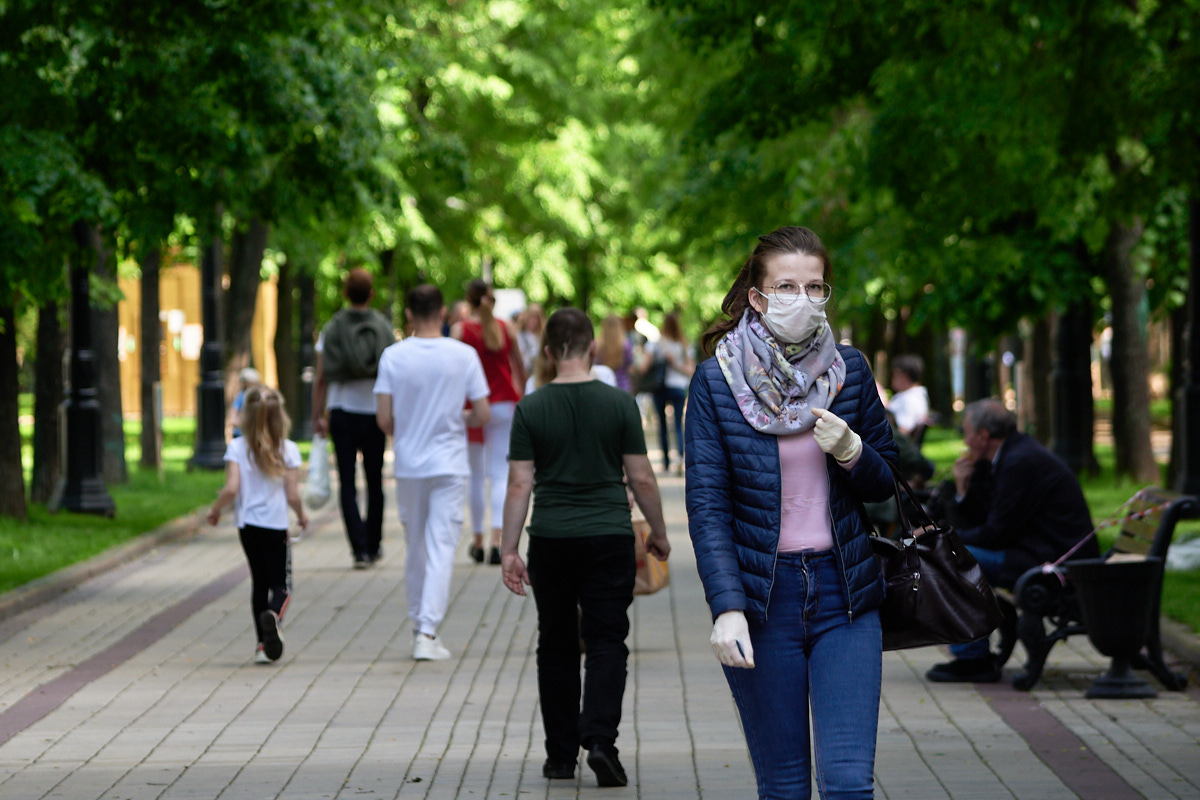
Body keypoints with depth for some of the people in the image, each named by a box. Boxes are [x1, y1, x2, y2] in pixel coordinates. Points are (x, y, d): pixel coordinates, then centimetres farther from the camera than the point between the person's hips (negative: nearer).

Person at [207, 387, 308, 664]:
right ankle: (273, 615, -30)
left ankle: (263, 644, 13)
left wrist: (215, 510, 4)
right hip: (276, 526, -2)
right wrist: (302, 515, 12)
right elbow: (293, 496, -8)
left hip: (248, 525, 2)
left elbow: (231, 489, -14)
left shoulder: (237, 448, -6)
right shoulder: (288, 450, -6)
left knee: (259, 582, 14)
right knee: (281, 584, 4)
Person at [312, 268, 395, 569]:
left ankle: (360, 548, -10)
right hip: (374, 412, 0)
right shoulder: (383, 327, -3)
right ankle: (374, 545, 23)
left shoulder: (332, 329, -2)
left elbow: (320, 378, -2)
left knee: (347, 483, 1)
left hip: (342, 411, 0)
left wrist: (318, 417, 4)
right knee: (375, 481, 14)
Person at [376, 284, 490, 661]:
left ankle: (419, 626, 23)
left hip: (408, 464, 2)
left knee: (415, 549, 14)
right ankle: (427, 633, -13)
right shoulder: (464, 355, -6)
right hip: (449, 464, -2)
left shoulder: (393, 356, -5)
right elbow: (482, 415, -5)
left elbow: (384, 419, -7)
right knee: (441, 548, -3)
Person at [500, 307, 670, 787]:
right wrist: (658, 533, 13)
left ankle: (561, 756, 15)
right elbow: (642, 480, 0)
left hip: (551, 540, 1)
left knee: (556, 645, 12)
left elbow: (520, 484, -4)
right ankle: (600, 739, -18)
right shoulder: (619, 404, -3)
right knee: (606, 643, 1)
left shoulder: (531, 409, -2)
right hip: (610, 537, -1)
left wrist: (509, 550, 0)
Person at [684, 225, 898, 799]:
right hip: (761, 596, -1)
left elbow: (884, 483, 12)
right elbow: (707, 507, -6)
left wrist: (850, 451, -11)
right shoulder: (717, 380, -3)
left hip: (844, 594, 2)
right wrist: (726, 607, -17)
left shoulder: (850, 370, 4)